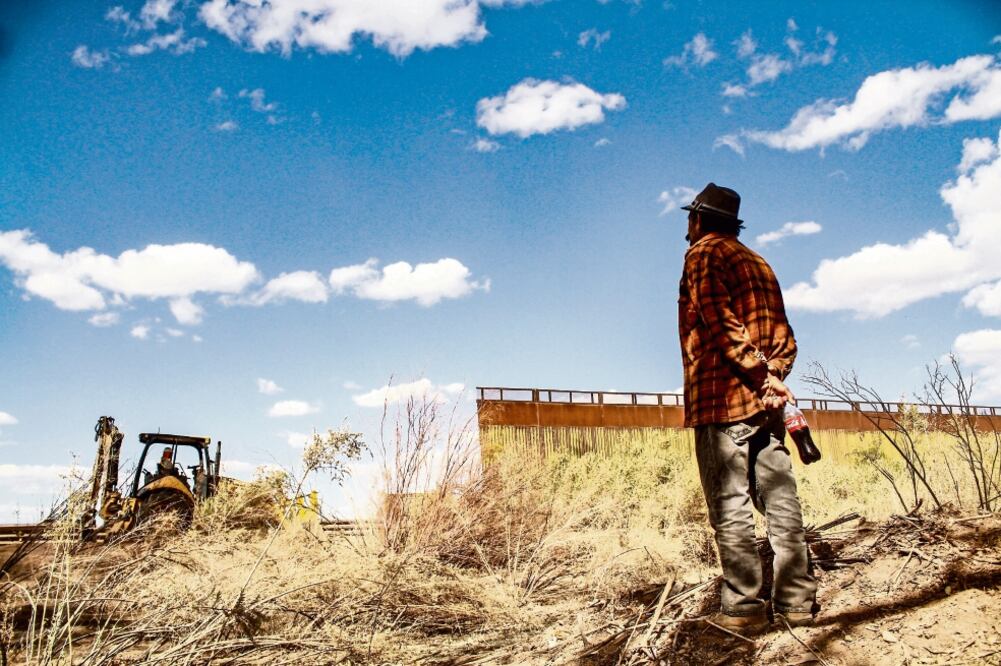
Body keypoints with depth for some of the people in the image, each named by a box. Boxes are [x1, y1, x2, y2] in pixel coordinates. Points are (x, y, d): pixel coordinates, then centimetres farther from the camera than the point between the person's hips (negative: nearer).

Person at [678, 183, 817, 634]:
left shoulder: (703, 253, 0)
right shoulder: (758, 263, 23)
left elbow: (720, 322, -16)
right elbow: (784, 336, 14)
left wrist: (759, 373, -16)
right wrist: (771, 377, 1)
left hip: (723, 399, -7)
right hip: (765, 403, 7)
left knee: (730, 507, -4)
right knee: (780, 501, 8)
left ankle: (743, 608, -2)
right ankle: (796, 602, 12)